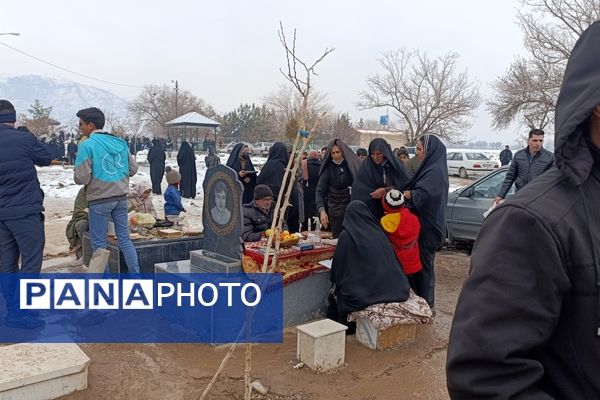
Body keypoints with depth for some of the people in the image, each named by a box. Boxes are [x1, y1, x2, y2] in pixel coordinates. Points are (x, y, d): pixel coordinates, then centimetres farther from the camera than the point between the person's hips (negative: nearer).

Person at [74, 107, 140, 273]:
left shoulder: (87, 145, -11)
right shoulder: (120, 142, 5)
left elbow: (81, 178, -14)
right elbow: (133, 168, 8)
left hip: (100, 200, -5)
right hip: (121, 197, 5)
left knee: (99, 244, 7)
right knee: (125, 239, 14)